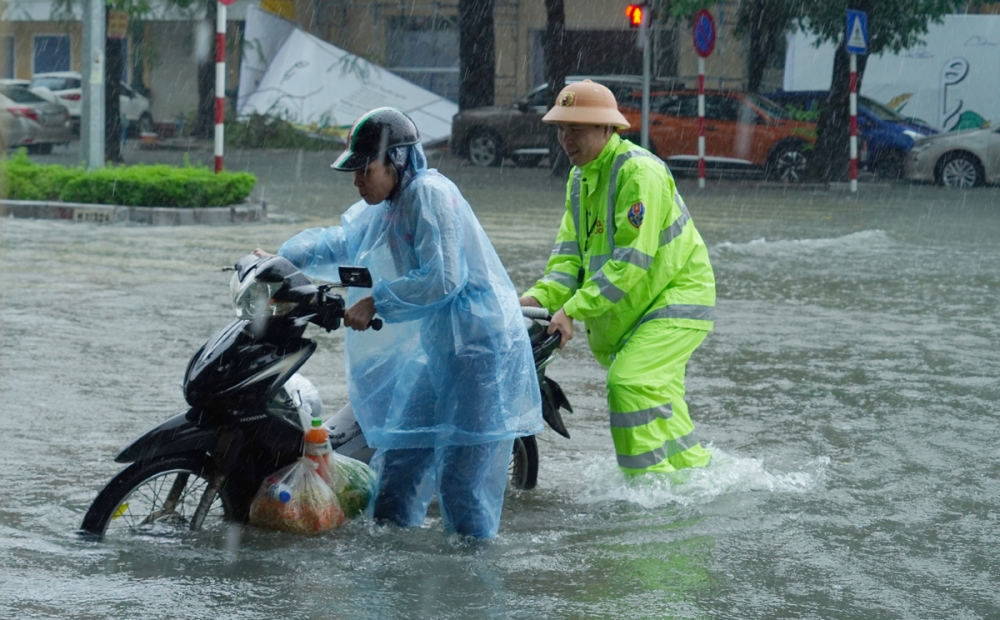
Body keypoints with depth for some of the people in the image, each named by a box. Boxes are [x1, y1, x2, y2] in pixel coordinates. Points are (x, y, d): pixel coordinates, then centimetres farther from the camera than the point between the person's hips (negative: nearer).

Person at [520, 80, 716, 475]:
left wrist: (574, 309, -30)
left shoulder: (640, 172, -23)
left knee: (630, 382, -23)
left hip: (678, 298, -10)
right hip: (633, 309, 10)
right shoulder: (579, 178, 7)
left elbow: (632, 260, -28)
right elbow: (570, 250, 5)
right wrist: (542, 295, -14)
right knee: (659, 395, 18)